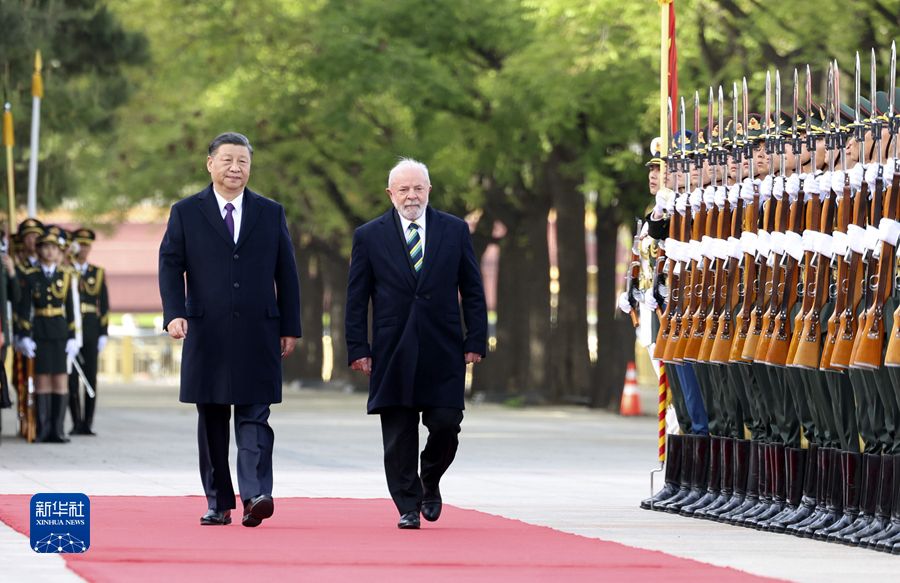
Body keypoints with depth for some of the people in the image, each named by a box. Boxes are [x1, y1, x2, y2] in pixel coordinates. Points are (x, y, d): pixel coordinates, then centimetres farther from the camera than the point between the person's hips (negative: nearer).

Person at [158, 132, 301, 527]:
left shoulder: (271, 214, 11)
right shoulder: (185, 213, 7)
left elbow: (286, 273, 11)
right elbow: (170, 266, 2)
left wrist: (290, 327, 6)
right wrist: (174, 314, -13)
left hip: (258, 335, 0)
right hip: (206, 333, 0)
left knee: (254, 416, -9)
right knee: (212, 421, 5)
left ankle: (256, 495, -19)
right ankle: (218, 503, 9)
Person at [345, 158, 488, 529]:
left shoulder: (455, 231, 7)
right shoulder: (370, 236, 5)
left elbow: (472, 291, 9)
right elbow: (356, 299, 5)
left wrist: (475, 341, 1)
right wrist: (358, 349, -2)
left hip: (443, 352, 0)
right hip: (393, 355, 0)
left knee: (445, 425, -6)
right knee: (398, 437, 1)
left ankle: (430, 482, 22)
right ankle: (408, 506, 10)